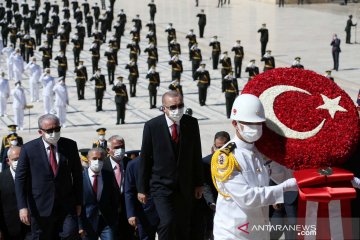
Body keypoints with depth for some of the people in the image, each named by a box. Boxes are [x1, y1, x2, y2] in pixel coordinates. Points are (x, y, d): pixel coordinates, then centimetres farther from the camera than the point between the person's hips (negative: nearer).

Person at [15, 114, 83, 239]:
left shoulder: (70, 145, 2)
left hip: (66, 205, 2)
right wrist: (22, 207, -11)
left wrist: (78, 202, 9)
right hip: (40, 208, -1)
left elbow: (77, 175, 9)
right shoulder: (29, 149, -5)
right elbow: (20, 179, -4)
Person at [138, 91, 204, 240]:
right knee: (167, 222, -18)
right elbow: (145, 158, -3)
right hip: (162, 185, -3)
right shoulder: (152, 126, -9)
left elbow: (196, 155, 6)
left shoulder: (191, 123, -2)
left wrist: (198, 183, 8)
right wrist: (142, 188, -1)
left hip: (184, 186, 3)